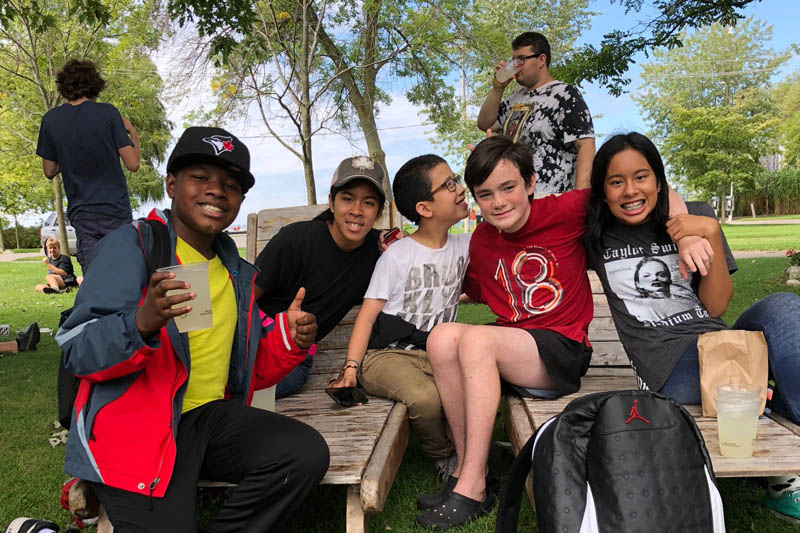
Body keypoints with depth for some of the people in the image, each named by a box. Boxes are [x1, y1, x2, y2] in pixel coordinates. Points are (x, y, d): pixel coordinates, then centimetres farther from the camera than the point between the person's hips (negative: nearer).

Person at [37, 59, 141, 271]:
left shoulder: (51, 119, 2)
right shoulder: (107, 112, -6)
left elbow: (49, 171, 9)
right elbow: (133, 164, -7)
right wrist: (133, 132, 8)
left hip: (82, 213, 2)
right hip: (115, 209, -2)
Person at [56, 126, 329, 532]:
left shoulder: (239, 274, 14)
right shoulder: (131, 245, -6)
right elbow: (76, 353, -13)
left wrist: (288, 340, -4)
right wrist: (142, 323, -33)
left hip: (209, 416, 6)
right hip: (136, 427, -5)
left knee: (307, 453, -14)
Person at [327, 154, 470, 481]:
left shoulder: (464, 246, 12)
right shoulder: (398, 255, -4)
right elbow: (368, 314, -6)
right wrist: (351, 368, -18)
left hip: (436, 355, 5)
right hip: (387, 354, -4)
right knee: (425, 398, -35)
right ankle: (444, 458, -2)